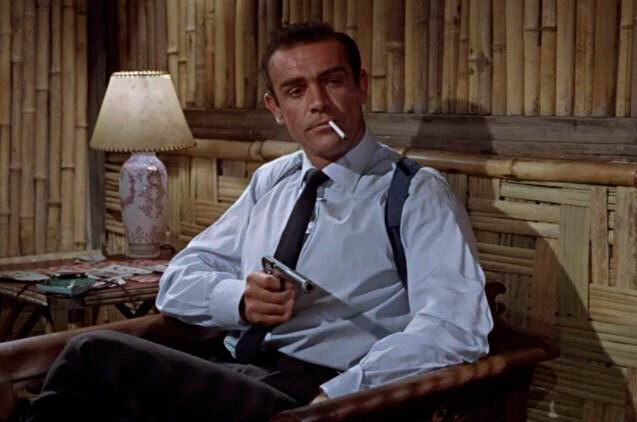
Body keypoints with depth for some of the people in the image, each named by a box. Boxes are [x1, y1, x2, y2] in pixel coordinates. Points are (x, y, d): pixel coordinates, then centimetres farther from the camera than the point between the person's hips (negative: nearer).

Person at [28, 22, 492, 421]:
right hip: (229, 374, 5)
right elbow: (178, 282, 18)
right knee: (97, 349, -27)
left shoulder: (416, 193, 0)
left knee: (96, 357, -27)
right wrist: (239, 299, -5)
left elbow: (454, 327, -13)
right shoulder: (270, 181, 19)